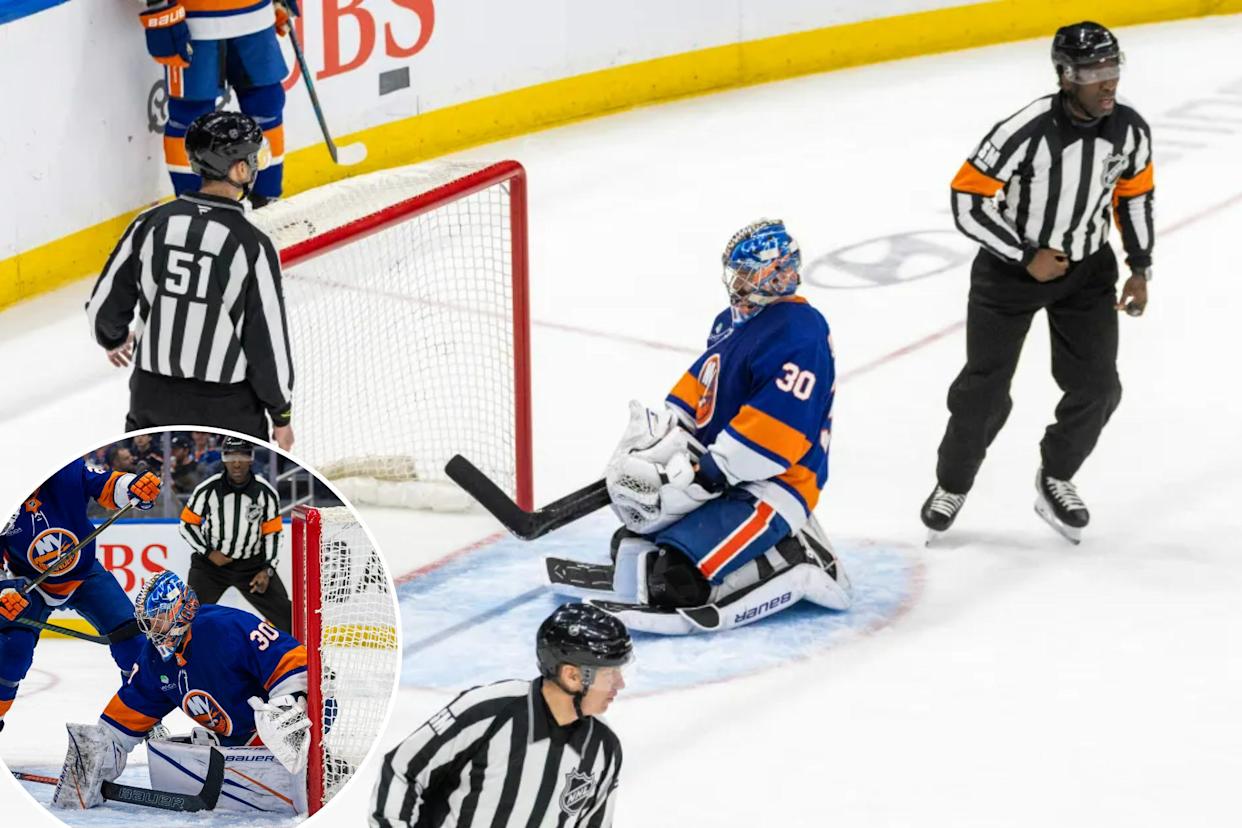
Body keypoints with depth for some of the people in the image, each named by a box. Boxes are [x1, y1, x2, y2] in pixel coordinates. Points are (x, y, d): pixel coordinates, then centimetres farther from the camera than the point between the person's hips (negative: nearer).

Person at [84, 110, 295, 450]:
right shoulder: (252, 245, -16)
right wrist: (281, 413, 1)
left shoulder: (151, 224, -5)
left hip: (153, 395, 4)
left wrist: (115, 339, 26)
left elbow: (105, 304, 2)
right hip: (227, 405, -4)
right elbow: (268, 336, -12)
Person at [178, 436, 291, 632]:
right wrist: (208, 552, -12)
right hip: (210, 562, -1)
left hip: (253, 565, 1)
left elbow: (272, 533, 0)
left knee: (286, 614, -3)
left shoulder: (266, 492, -8)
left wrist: (267, 570, -9)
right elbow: (187, 525, -2)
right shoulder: (208, 489, -12)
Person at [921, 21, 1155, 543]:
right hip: (1010, 268, -4)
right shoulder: (1025, 133, -30)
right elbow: (967, 202, -24)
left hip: (1086, 269, 4)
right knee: (984, 388, 2)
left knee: (1096, 387, 1)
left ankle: (1055, 480, 26)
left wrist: (1140, 270, 5)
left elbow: (1135, 194, 6)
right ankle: (952, 485, 26)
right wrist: (1027, 257, -24)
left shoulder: (1129, 131, -14)